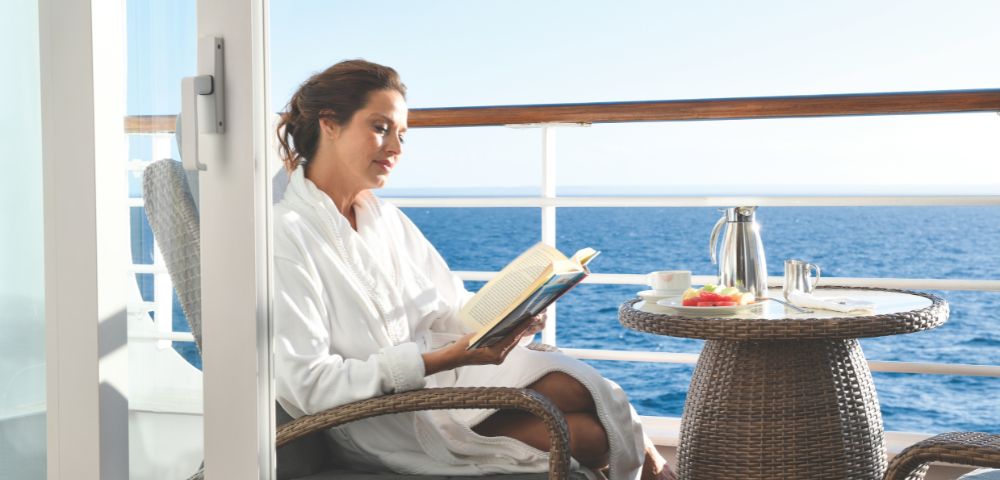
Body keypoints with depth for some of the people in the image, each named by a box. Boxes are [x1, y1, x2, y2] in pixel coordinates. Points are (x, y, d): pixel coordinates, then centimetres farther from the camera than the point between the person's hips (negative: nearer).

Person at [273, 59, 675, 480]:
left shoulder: (389, 220, 13)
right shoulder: (284, 235, -11)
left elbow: (453, 310, 11)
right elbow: (306, 386, -18)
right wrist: (447, 358, -23)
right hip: (379, 426, -7)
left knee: (570, 383, -19)